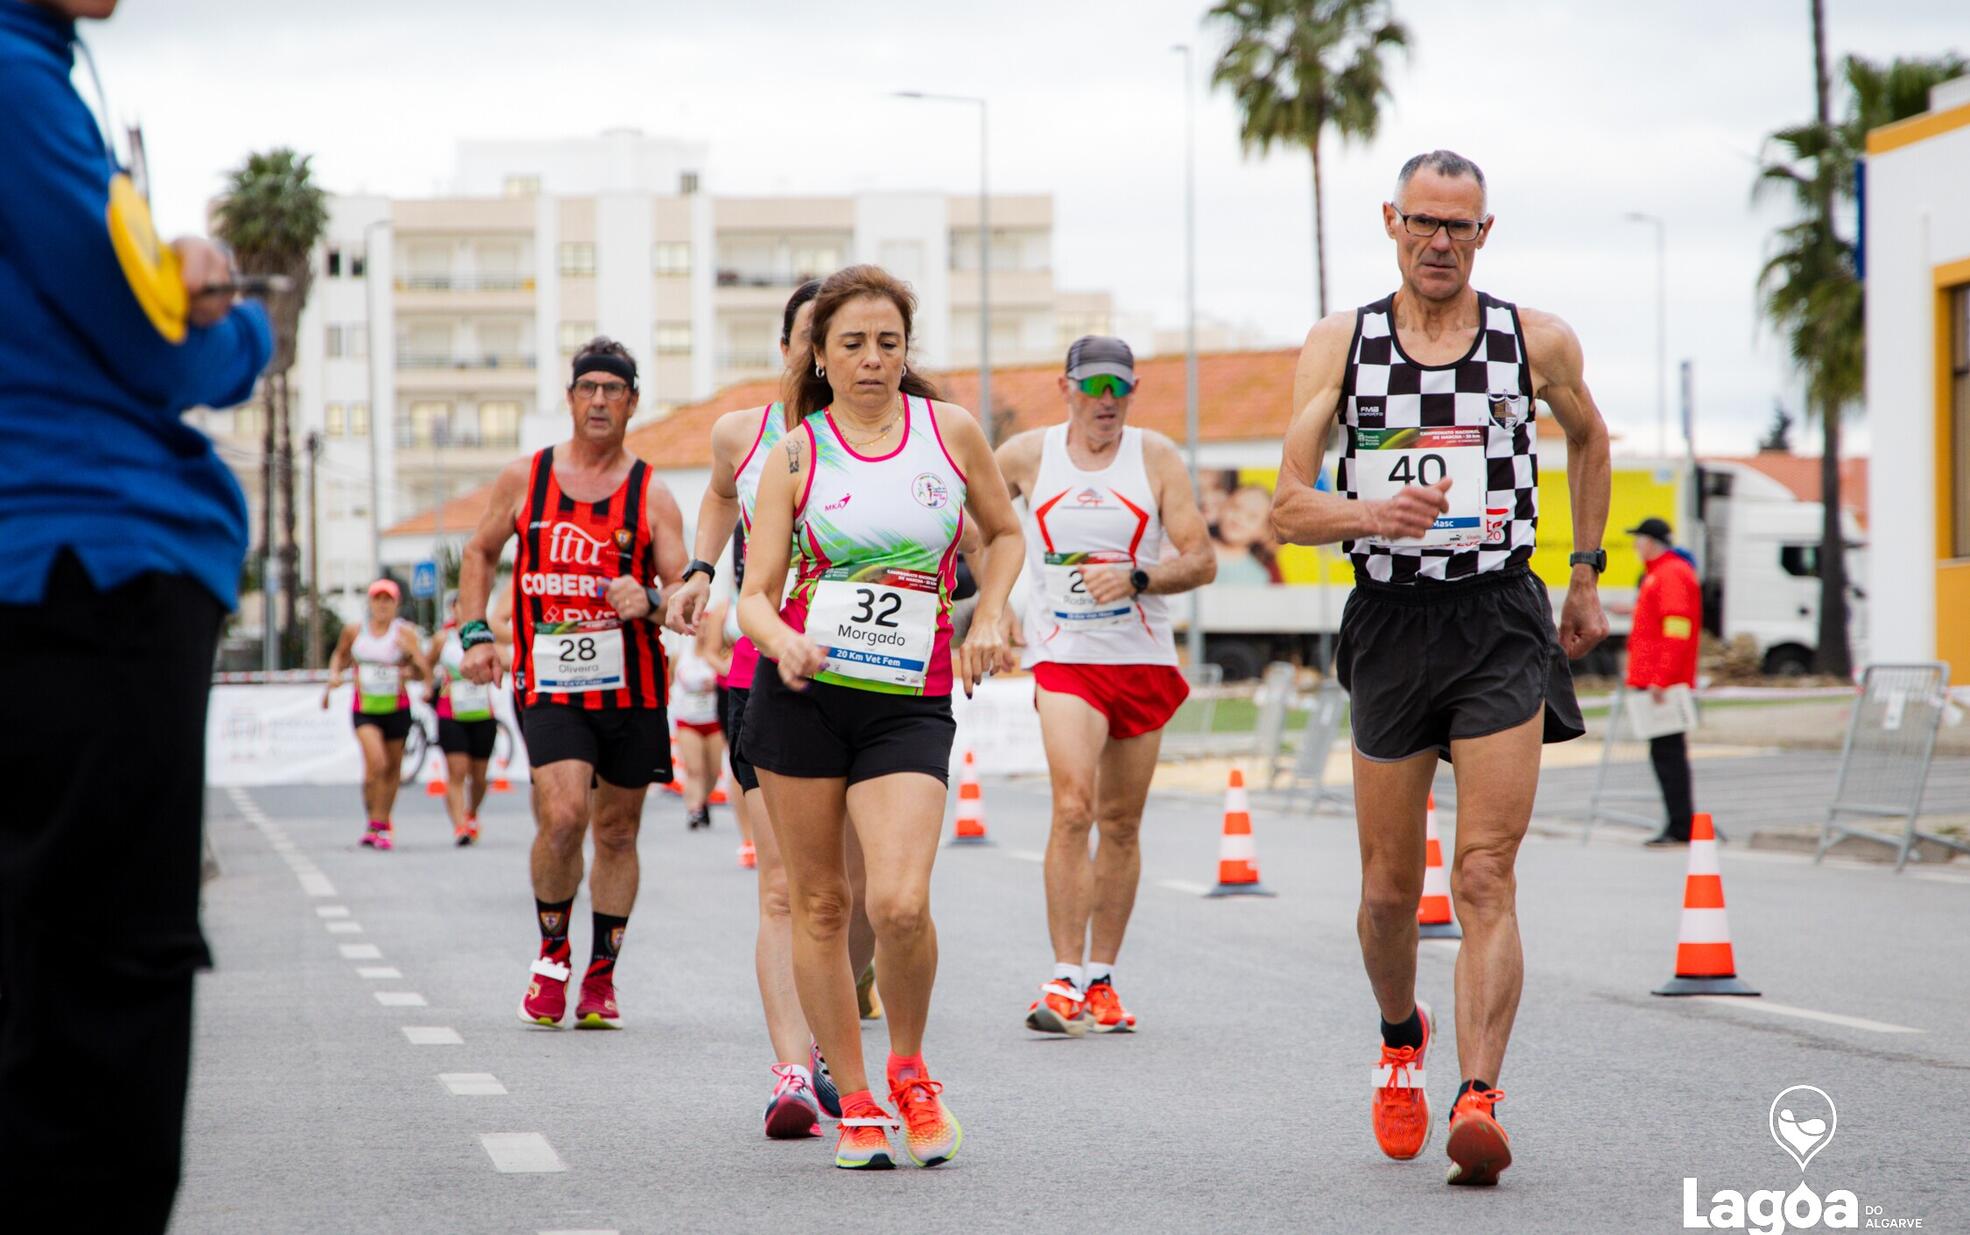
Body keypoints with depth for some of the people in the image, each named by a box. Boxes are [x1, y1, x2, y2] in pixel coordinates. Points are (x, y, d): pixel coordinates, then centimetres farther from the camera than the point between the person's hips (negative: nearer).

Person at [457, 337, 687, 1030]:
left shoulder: (652, 497, 1)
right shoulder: (525, 479, 5)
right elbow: (480, 552, 19)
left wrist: (650, 601, -25)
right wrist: (475, 633, 8)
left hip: (633, 687, 1)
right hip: (552, 686, -1)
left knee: (616, 831, 8)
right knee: (561, 818, -18)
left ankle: (600, 979, 20)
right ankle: (552, 957, 3)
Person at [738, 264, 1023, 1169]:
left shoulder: (951, 430, 5)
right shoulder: (797, 451, 1)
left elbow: (1003, 531, 21)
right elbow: (754, 592, -3)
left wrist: (987, 619, 5)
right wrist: (782, 641, -24)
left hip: (911, 699, 0)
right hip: (803, 690, 1)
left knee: (900, 903, -18)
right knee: (818, 904, 4)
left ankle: (909, 1068, 9)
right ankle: (855, 1104, 17)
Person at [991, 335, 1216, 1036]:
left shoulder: (1156, 458, 2)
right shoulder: (1026, 455, 2)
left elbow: (1202, 560, -2)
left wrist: (1137, 579, -18)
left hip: (1145, 661, 2)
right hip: (1063, 657, -2)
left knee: (1121, 824, 8)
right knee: (1073, 808, -19)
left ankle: (1102, 979, 19)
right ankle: (1065, 981, -19)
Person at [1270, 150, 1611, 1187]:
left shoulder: (1538, 342, 3)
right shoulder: (1339, 344, 2)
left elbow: (1588, 441, 24)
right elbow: (1287, 510, -3)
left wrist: (1587, 575, 22)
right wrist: (1374, 513, -22)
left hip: (1502, 624, -1)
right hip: (1390, 625, 1)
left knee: (1485, 878, -13)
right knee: (1389, 889, 10)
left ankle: (1479, 1098, -20)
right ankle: (1401, 1040, 38)